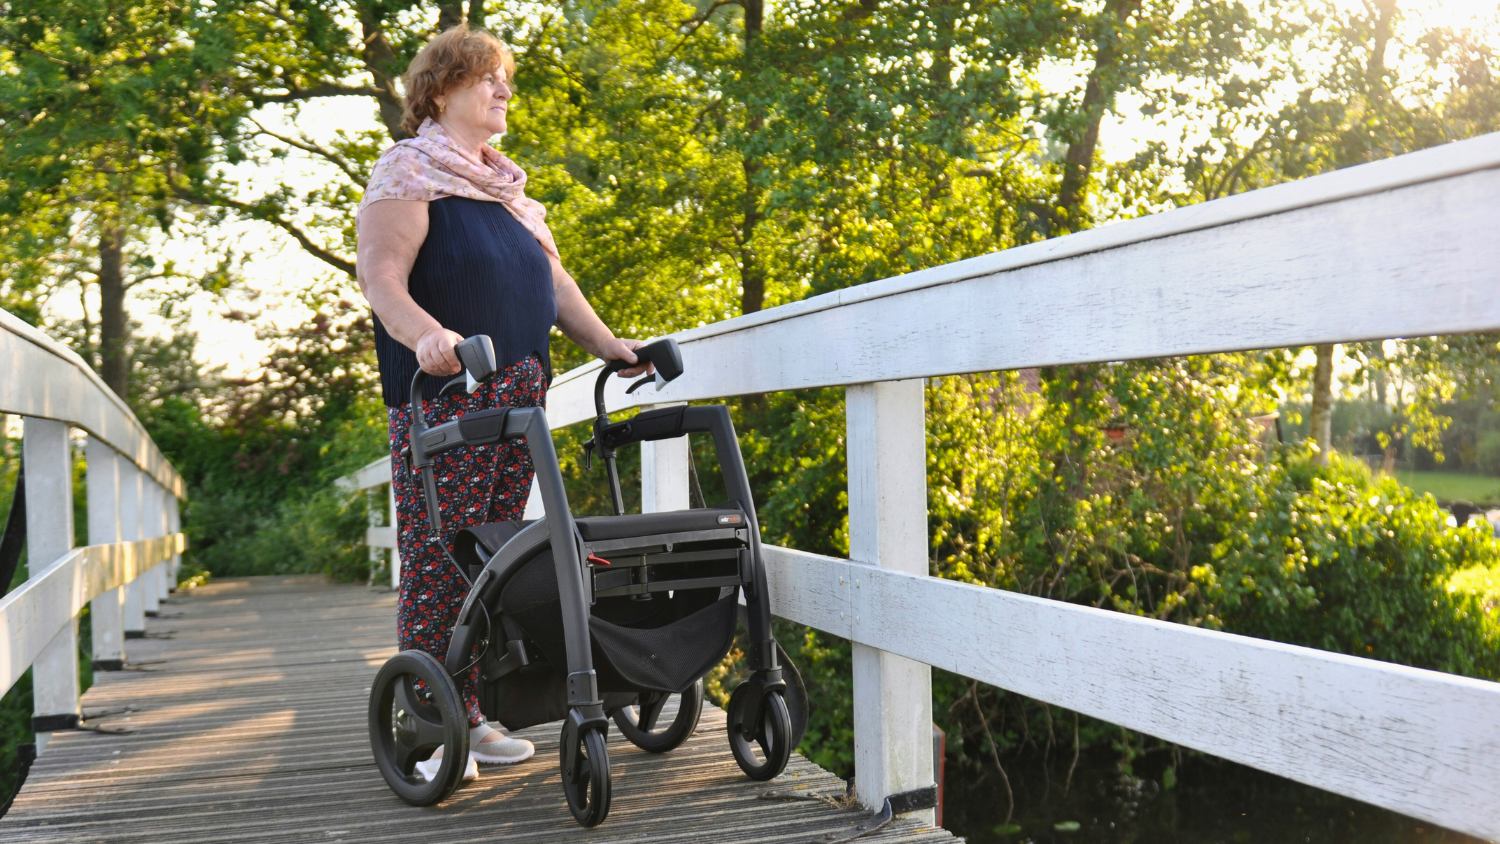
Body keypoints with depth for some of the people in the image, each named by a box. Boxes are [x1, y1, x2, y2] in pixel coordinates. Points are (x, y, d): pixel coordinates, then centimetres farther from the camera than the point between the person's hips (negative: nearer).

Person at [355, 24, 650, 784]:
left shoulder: (505, 184, 22)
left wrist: (605, 343, 16)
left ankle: (471, 716, 15)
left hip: (518, 394, 8)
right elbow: (379, 276, -15)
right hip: (443, 398, -7)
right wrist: (425, 332, -33)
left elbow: (550, 275, 26)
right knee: (438, 558, -6)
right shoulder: (408, 172, -3)